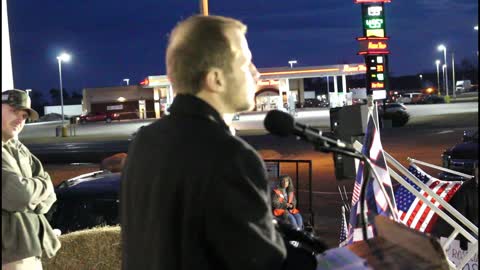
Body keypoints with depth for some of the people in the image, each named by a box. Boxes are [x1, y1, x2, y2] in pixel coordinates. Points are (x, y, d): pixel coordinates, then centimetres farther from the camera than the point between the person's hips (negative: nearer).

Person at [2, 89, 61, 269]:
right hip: (10, 254, -9)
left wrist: (32, 203, -8)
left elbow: (48, 193, 13)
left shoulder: (19, 150, 15)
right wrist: (42, 184, -2)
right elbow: (18, 195, -22)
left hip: (27, 249, 9)